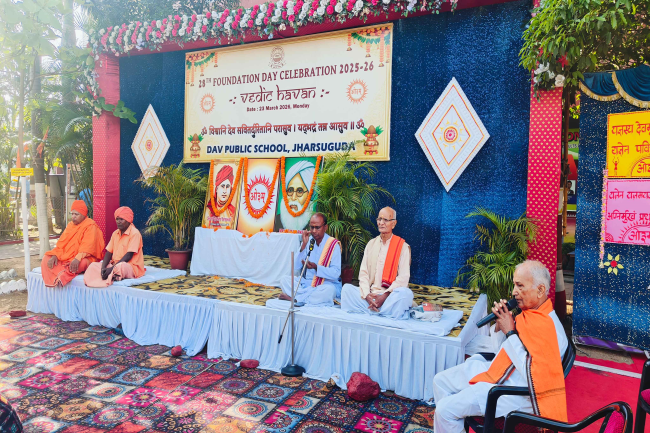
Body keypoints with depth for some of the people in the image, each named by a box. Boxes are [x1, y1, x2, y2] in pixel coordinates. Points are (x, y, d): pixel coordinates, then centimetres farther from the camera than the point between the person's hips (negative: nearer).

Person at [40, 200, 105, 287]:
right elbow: (61, 243, 9)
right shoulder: (70, 225, 16)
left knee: (82, 263, -39)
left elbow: (87, 247, -19)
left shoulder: (90, 226, -7)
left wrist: (77, 258, -34)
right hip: (66, 257, 8)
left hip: (83, 258, -8)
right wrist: (55, 255, -8)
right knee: (46, 258, -10)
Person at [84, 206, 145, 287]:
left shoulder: (135, 233, -10)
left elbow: (128, 256, -17)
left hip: (132, 267, -8)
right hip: (115, 264, 9)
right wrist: (103, 268, -9)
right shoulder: (115, 233, 15)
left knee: (121, 266, -41)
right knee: (93, 265, -10)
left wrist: (112, 268, -23)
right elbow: (109, 252, 10)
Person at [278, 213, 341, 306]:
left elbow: (336, 273, -15)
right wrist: (303, 246, -11)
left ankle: (295, 298, -25)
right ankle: (313, 298, -29)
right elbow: (295, 268, -2)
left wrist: (316, 267, -28)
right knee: (285, 280, -16)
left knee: (329, 289, -37)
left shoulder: (333, 244, -8)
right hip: (307, 283, 4)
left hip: (326, 284, -4)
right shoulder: (308, 241, 5)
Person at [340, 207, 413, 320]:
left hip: (391, 295, -4)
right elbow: (363, 272, 8)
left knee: (406, 293, -34)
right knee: (347, 288, -17)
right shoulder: (371, 244, 15)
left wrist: (385, 295, -19)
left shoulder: (403, 247, 1)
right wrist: (367, 295, -11)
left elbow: (403, 277, -7)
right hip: (370, 295, 4)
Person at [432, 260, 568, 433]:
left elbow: (531, 375, -28)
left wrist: (510, 332, -21)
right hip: (497, 372, 9)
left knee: (445, 408, -16)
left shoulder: (549, 328, -22)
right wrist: (500, 324, -7)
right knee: (441, 380, 12)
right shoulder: (529, 313, 6)